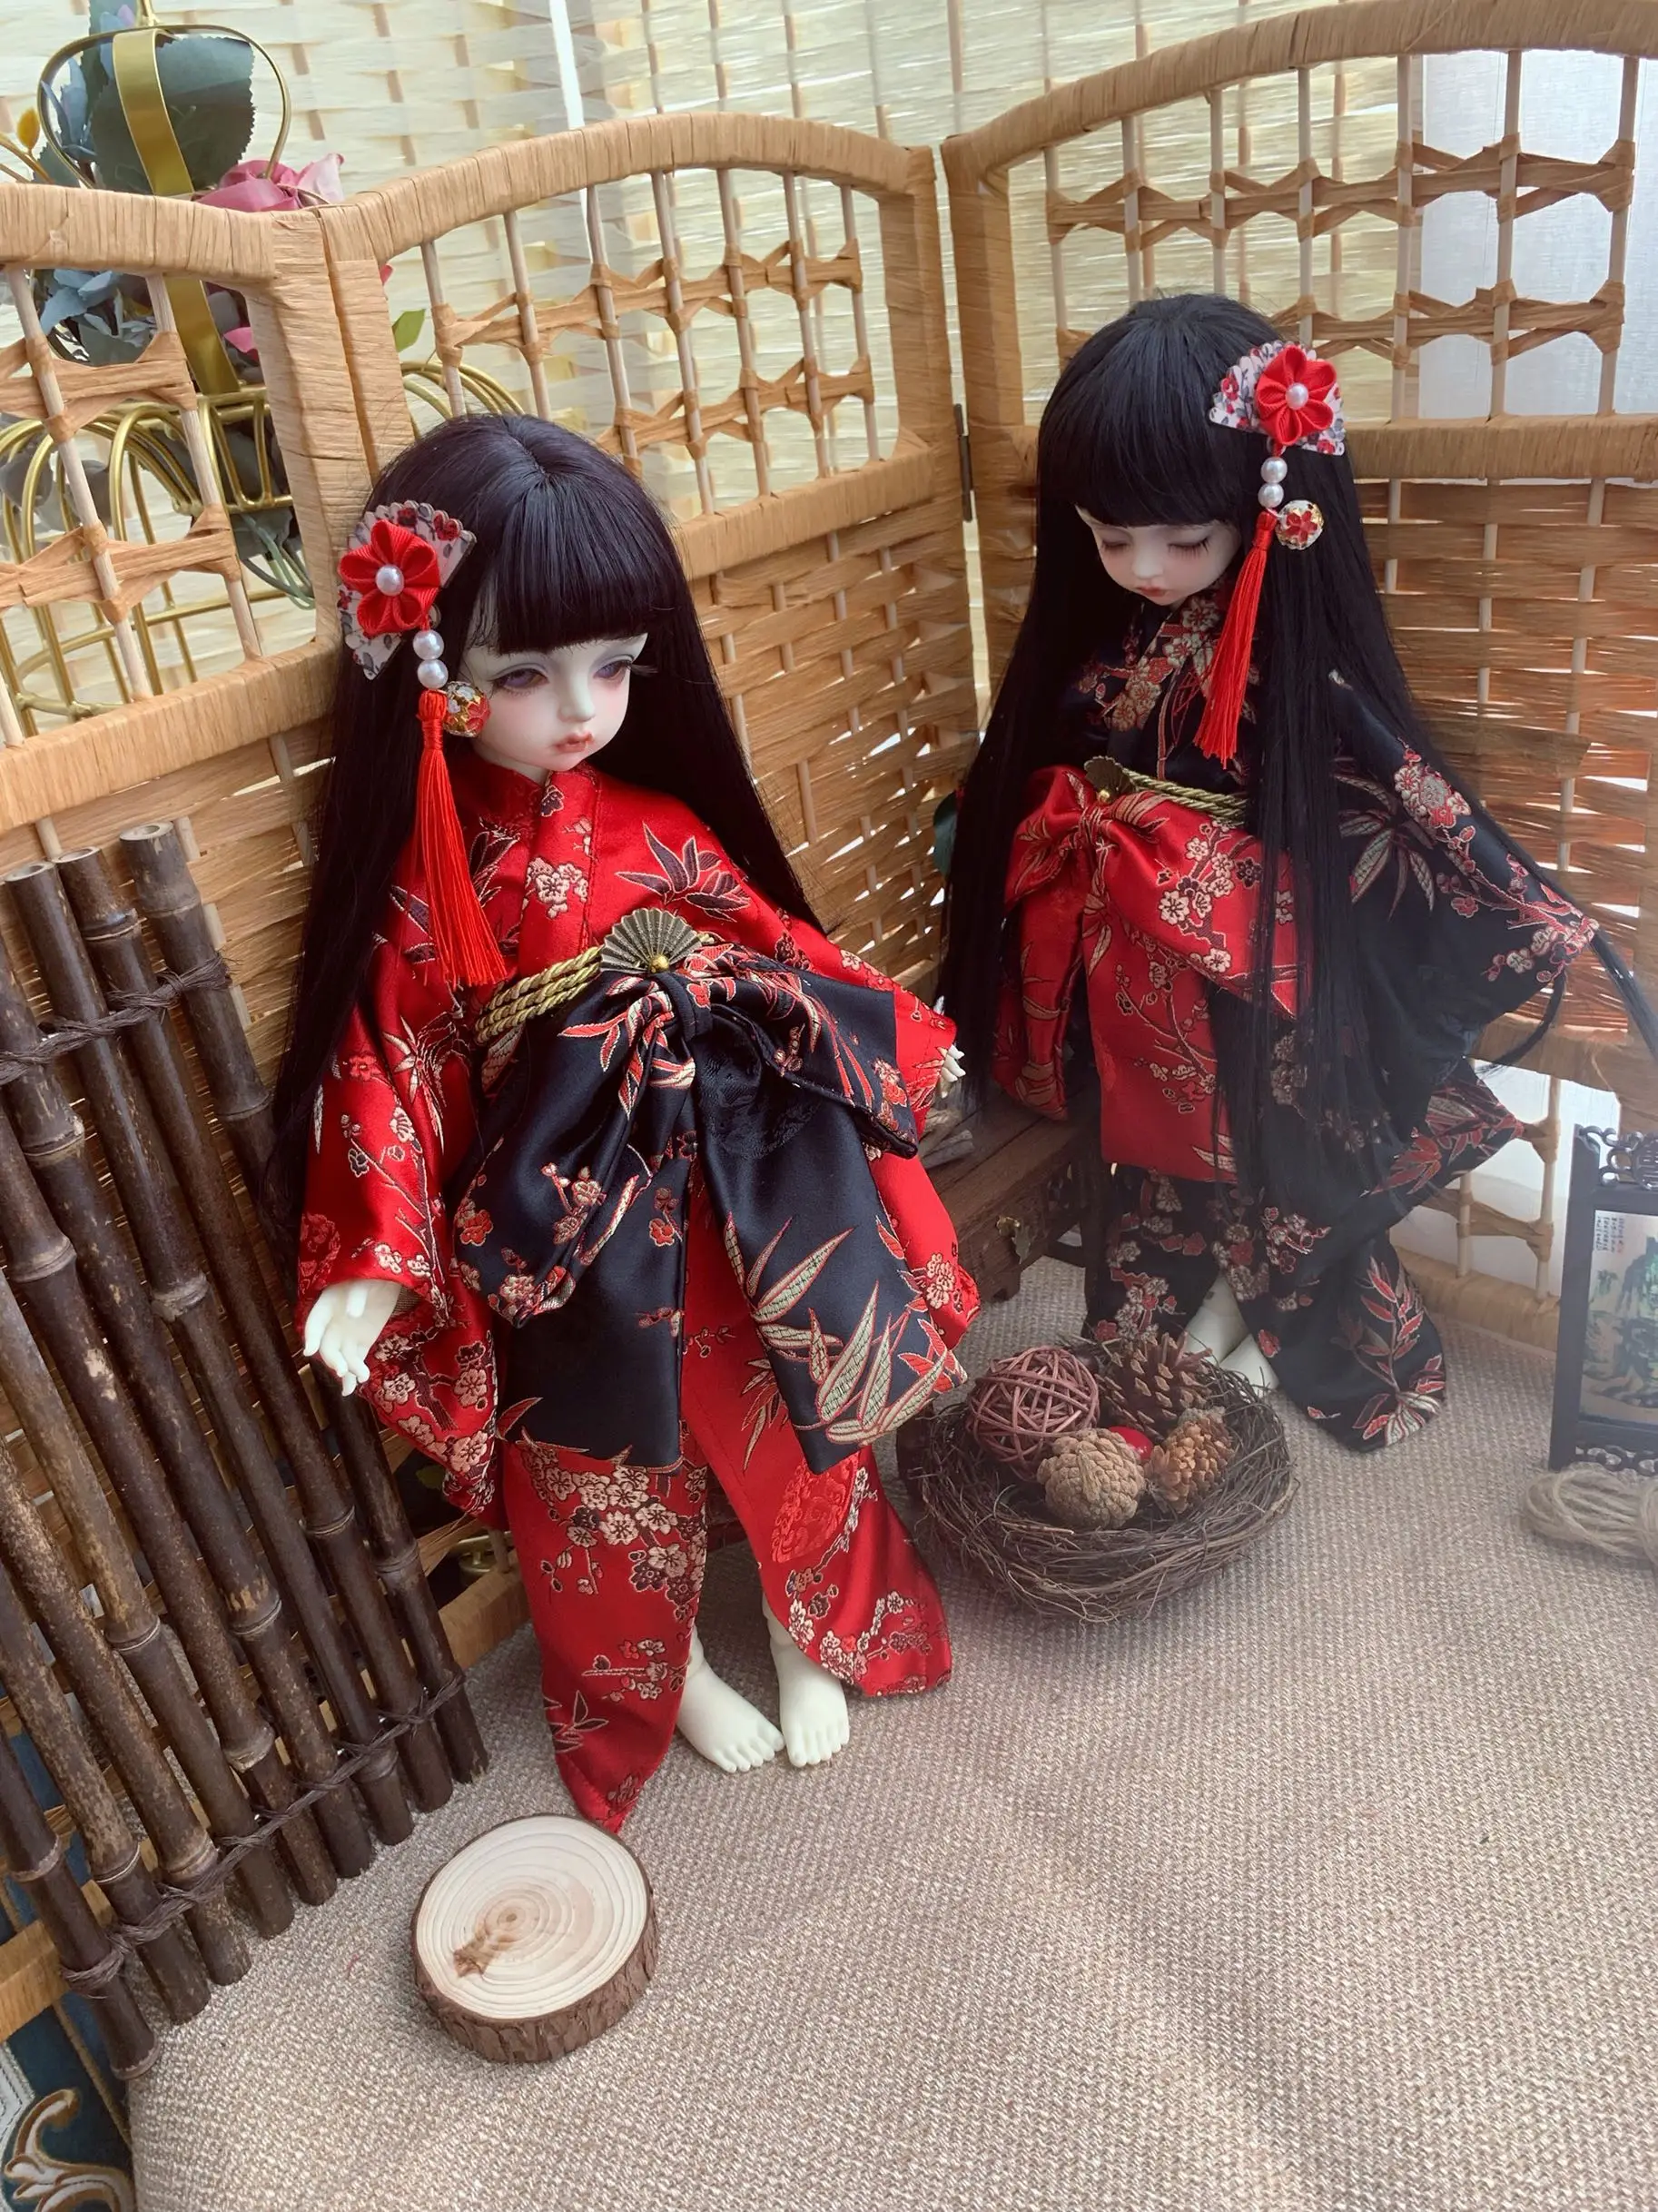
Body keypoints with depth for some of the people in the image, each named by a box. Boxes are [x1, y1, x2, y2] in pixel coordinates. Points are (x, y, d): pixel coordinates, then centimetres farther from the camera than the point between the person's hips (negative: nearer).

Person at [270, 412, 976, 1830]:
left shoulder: (663, 824, -4)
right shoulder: (423, 885, -13)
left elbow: (775, 948, 7)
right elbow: (389, 1068, -10)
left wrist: (890, 1048, 10)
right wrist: (374, 1263, -15)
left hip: (747, 1213, 3)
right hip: (573, 1260, -2)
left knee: (798, 1440, 17)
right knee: (614, 1480, 17)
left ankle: (813, 1635, 46)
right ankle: (671, 1673, 46)